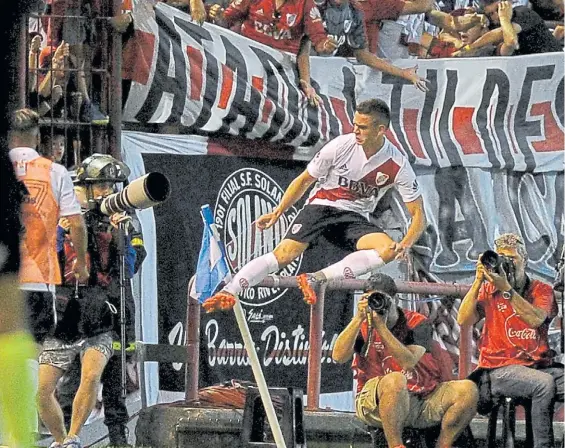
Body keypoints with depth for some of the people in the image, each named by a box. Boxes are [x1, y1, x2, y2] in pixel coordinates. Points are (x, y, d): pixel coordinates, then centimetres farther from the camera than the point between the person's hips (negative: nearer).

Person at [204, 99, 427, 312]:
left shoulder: (398, 165, -12)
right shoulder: (341, 146, -11)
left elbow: (418, 215, -8)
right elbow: (304, 180, 4)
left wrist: (405, 244, -28)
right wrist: (278, 212, -1)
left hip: (355, 217, 1)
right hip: (321, 205, -1)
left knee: (388, 249, -31)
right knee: (284, 254, -26)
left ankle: (316, 279, -36)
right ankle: (227, 291, -27)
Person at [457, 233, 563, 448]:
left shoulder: (542, 290, 12)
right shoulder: (489, 290, 14)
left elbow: (536, 319, -10)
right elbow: (463, 320, -1)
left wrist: (506, 288, -17)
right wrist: (478, 281, -4)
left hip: (540, 364, 2)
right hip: (501, 369, -2)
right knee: (544, 383, -34)